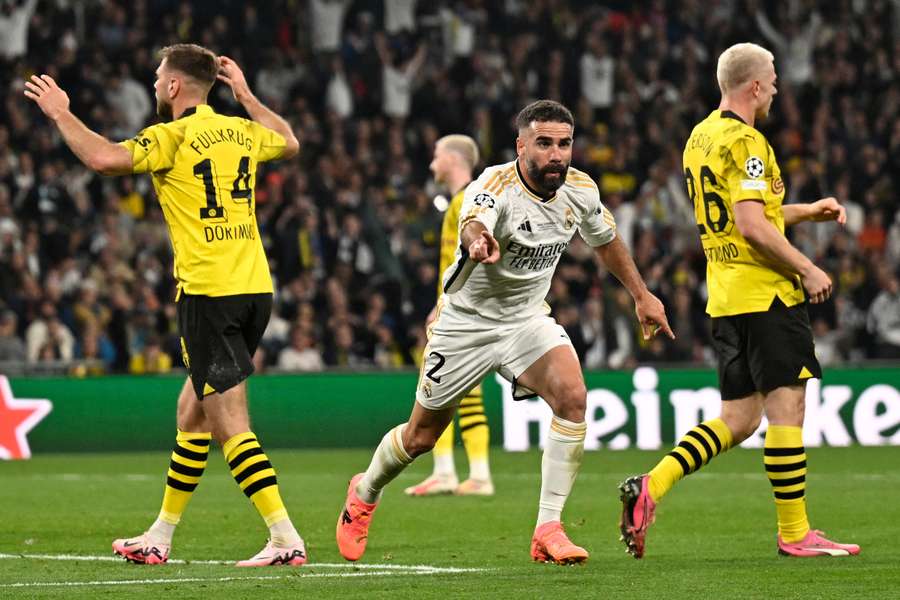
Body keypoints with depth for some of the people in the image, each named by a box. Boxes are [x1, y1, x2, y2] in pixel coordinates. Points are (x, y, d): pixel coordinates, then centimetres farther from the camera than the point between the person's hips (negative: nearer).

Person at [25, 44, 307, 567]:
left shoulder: (173, 138, -8)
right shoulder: (242, 131, 13)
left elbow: (105, 158, -23)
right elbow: (291, 144, 34)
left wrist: (61, 113, -7)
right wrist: (247, 96, 42)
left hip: (208, 293, -8)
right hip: (256, 288, 8)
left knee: (230, 423, -8)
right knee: (193, 410, 17)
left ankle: (286, 538, -16)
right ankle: (161, 536, 25)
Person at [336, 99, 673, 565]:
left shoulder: (580, 190, -9)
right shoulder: (495, 187, -28)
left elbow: (605, 240, 14)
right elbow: (472, 221, -53)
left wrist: (642, 295, 20)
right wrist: (479, 242, -77)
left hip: (528, 318, 4)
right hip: (467, 321, -4)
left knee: (572, 396, -25)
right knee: (420, 438, 9)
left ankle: (548, 530, -19)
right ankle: (364, 492, 43)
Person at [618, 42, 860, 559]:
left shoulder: (701, 138, 16)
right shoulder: (745, 142, -13)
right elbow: (752, 227, -21)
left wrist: (807, 211, 26)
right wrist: (807, 269, -13)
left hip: (726, 298, 9)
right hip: (765, 294, -9)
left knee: (738, 420, 10)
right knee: (786, 407, -4)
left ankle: (651, 486, -3)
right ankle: (795, 533, -1)